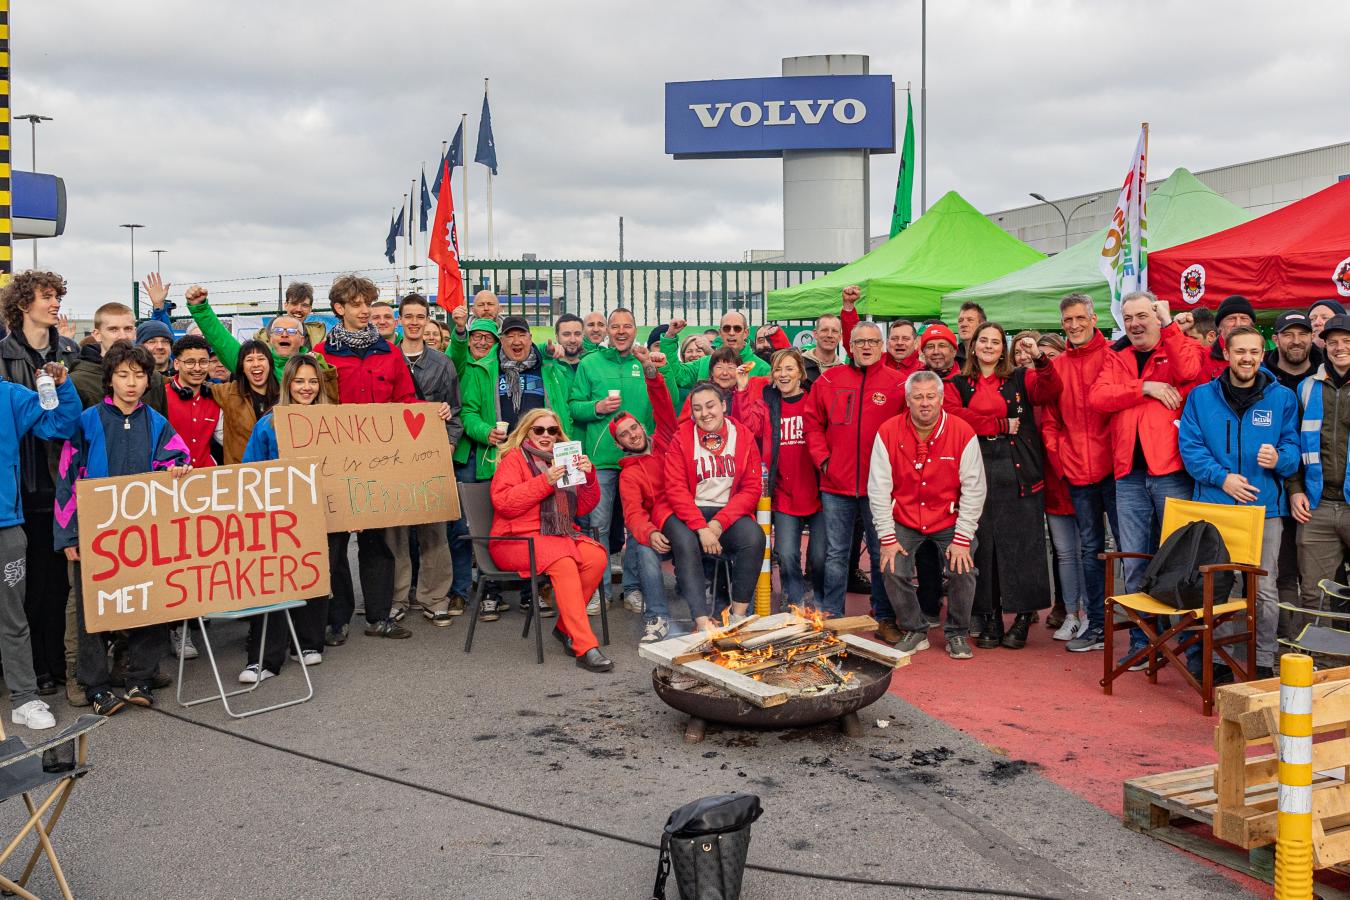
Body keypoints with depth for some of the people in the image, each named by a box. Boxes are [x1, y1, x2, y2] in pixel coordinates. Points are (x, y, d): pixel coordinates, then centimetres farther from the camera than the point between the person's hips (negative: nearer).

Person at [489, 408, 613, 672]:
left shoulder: (563, 460, 20)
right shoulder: (515, 458, 3)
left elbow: (582, 508, 14)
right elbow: (503, 502, -13)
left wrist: (589, 477, -4)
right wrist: (545, 481, -19)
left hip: (560, 535, 6)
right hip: (517, 539, -6)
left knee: (597, 557, -24)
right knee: (563, 563, -34)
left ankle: (565, 627, -8)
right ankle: (585, 647, -36)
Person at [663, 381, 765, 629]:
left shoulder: (744, 436, 3)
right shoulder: (682, 437, -1)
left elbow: (752, 489, -1)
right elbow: (676, 489, -7)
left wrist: (719, 523, -14)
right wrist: (701, 528, -20)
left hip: (729, 512, 2)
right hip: (688, 513, -1)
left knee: (754, 537, -27)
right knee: (685, 543, -32)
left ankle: (739, 614, -18)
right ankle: (702, 620, -34)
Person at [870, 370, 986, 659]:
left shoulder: (962, 433, -13)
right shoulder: (888, 432, -11)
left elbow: (974, 489, -11)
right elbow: (878, 488, -9)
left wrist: (962, 538, -16)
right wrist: (887, 537, -12)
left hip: (949, 521, -1)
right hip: (904, 521, 1)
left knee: (963, 571, -18)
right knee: (894, 572, -16)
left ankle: (957, 634, 9)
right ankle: (914, 632, 9)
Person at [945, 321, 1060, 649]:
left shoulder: (1020, 379, 13)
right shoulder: (958, 385, 13)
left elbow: (1049, 391, -7)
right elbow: (952, 415, -6)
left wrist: (1040, 361, -25)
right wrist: (1002, 425, -9)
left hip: (1019, 474, -1)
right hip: (978, 472, 1)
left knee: (1021, 543, -2)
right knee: (983, 546, 2)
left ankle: (1023, 618, 7)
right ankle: (989, 619, 11)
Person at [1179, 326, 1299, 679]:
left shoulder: (1282, 398, 6)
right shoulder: (1201, 397, 4)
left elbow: (1293, 447, 6)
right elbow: (1189, 446, -1)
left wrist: (1279, 459, -17)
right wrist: (1222, 477, -13)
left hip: (1265, 507, 0)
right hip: (1214, 505, 0)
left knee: (1264, 590, 2)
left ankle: (1264, 661, 15)